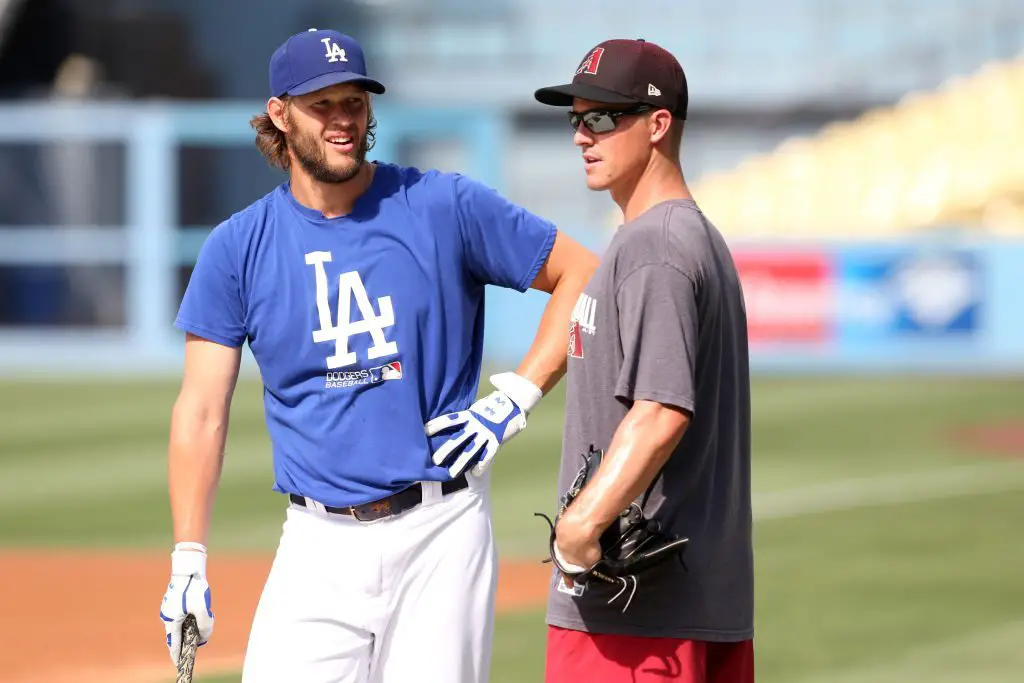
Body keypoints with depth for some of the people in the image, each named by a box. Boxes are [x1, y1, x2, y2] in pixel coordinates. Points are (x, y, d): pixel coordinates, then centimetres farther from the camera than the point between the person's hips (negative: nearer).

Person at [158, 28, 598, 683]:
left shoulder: (446, 207, 0)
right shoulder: (237, 247, 4)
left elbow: (583, 275, 6)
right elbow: (202, 413, 4)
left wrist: (515, 397, -4)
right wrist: (188, 562, -4)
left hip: (441, 533, -1)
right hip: (318, 543, 1)